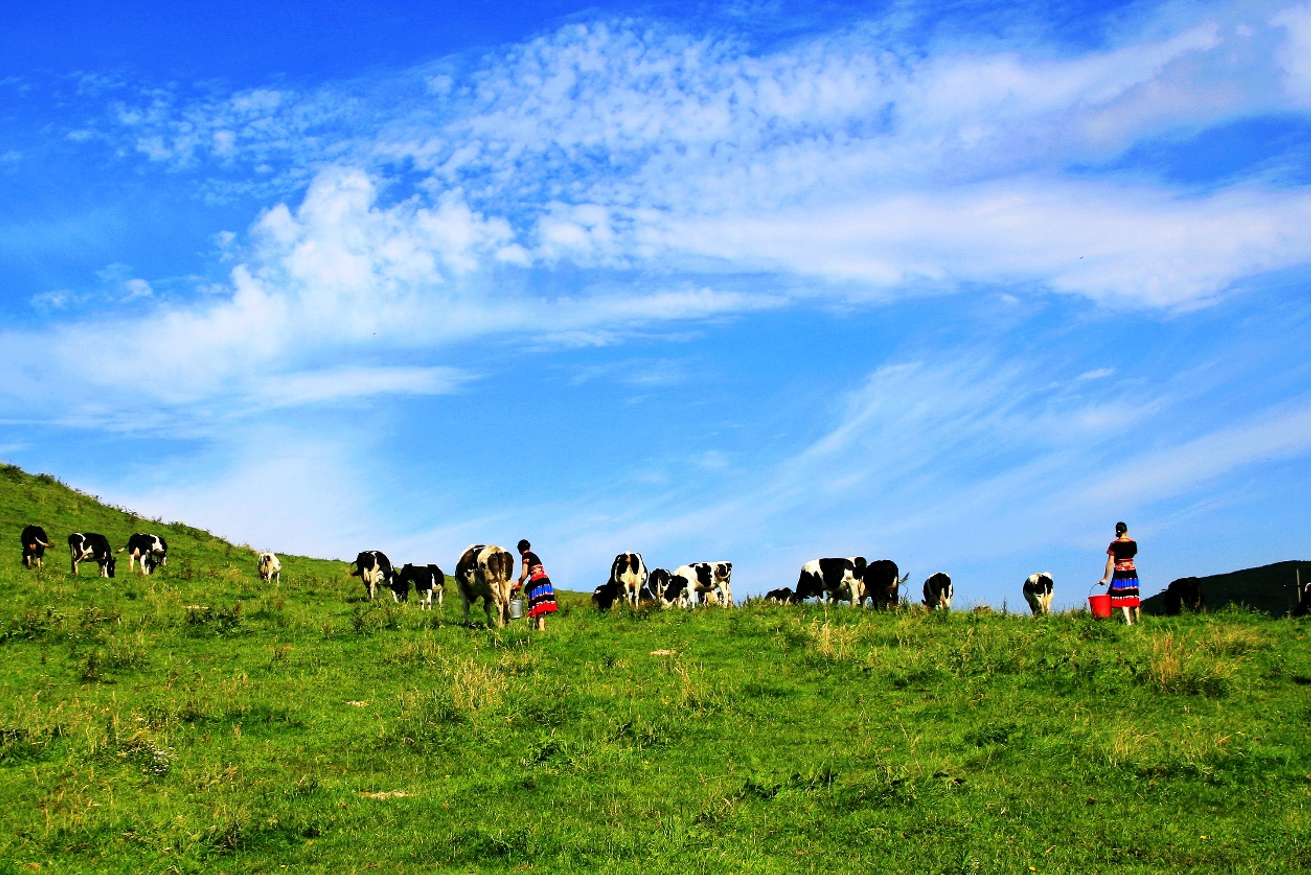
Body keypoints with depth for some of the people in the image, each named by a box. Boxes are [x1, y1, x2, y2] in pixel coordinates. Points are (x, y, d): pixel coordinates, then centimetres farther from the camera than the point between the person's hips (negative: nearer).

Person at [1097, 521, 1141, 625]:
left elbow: (1110, 562, -11)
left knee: (1122, 597, 1)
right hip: (1132, 572, 3)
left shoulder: (1114, 544, -10)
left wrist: (1106, 578, -6)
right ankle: (1138, 620, 20)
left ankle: (1129, 622, -8)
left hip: (1120, 573, -3)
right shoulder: (1133, 543, -1)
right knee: (1133, 597, 15)